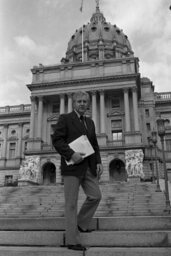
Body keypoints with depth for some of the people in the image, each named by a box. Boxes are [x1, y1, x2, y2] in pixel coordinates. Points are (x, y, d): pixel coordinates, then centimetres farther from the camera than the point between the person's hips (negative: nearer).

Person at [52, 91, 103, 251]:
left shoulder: (90, 122, 18)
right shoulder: (65, 118, -1)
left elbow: (94, 144, 19)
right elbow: (56, 140, -10)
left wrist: (99, 162, 6)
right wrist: (71, 154, -22)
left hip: (88, 167, 7)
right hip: (72, 165, -6)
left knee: (95, 196, 3)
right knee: (71, 203, -2)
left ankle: (81, 224, 25)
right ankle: (72, 240, 7)